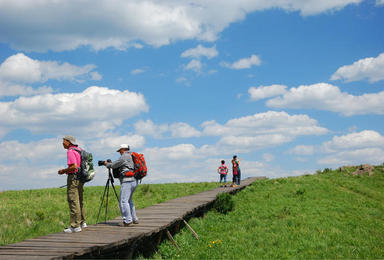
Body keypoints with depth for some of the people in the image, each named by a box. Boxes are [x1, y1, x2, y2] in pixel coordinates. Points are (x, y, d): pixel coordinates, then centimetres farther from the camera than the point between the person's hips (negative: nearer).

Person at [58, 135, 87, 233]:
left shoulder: (70, 152, -14)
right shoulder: (79, 150, 14)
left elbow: (74, 166, -24)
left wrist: (64, 171, -10)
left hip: (73, 177, -10)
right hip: (80, 178, 10)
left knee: (73, 201, -7)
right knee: (79, 200, 18)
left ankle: (75, 226, -8)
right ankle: (82, 222, 24)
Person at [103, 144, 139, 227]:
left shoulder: (125, 156, -5)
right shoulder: (131, 156, 22)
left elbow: (114, 165, -2)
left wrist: (107, 164, 16)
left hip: (127, 181, -10)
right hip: (134, 181, 10)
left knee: (123, 201, -12)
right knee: (129, 200, 20)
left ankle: (127, 220, -18)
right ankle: (134, 219, 22)